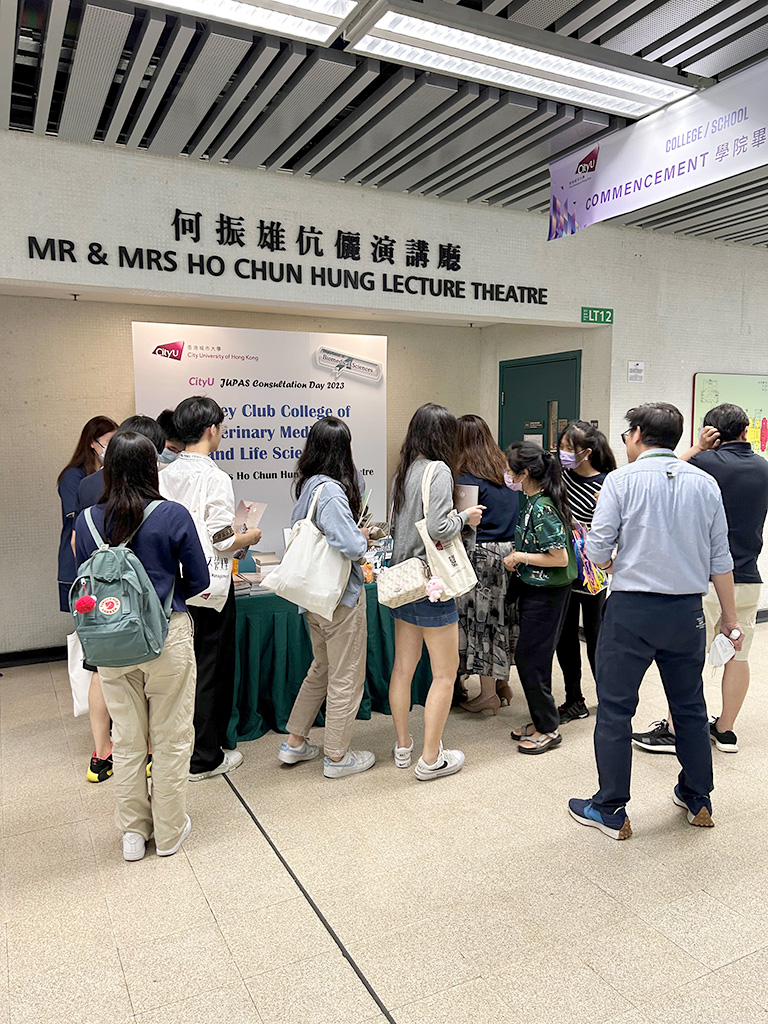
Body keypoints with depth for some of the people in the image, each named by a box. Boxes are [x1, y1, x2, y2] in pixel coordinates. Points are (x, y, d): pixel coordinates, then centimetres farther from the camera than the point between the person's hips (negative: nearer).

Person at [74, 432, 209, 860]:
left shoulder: (87, 521, -4)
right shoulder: (174, 516, -13)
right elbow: (198, 582, -6)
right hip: (168, 636, -3)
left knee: (127, 740, 17)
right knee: (171, 739, 13)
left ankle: (134, 832, 31)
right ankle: (169, 832, 27)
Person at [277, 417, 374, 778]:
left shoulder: (308, 485, 4)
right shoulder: (331, 491, -24)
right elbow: (352, 546, -30)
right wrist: (364, 538, -8)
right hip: (341, 597, -9)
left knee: (321, 668, 24)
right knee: (346, 678, 8)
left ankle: (294, 743, 33)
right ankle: (337, 757, 23)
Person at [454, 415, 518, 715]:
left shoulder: (467, 477, -13)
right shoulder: (504, 470, 10)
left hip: (482, 555, -7)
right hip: (510, 551, 8)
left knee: (481, 618, 2)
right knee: (500, 617, 16)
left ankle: (488, 693, 10)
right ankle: (502, 682, 28)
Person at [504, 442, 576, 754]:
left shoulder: (542, 509, -23)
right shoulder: (531, 500, 6)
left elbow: (560, 557, -24)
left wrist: (520, 557, -17)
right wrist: (517, 555, 6)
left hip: (546, 593, -10)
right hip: (533, 588, 10)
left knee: (529, 658, -2)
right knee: (530, 657, 15)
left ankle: (548, 729, 13)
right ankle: (540, 720, 28)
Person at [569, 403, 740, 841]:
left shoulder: (622, 480, -8)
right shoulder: (705, 484, 3)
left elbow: (597, 551, -11)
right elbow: (720, 558, 6)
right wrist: (730, 617, 14)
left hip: (632, 608, -4)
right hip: (688, 611, 5)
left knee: (615, 709, 6)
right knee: (690, 706, 20)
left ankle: (611, 810, 14)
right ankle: (698, 800, 35)